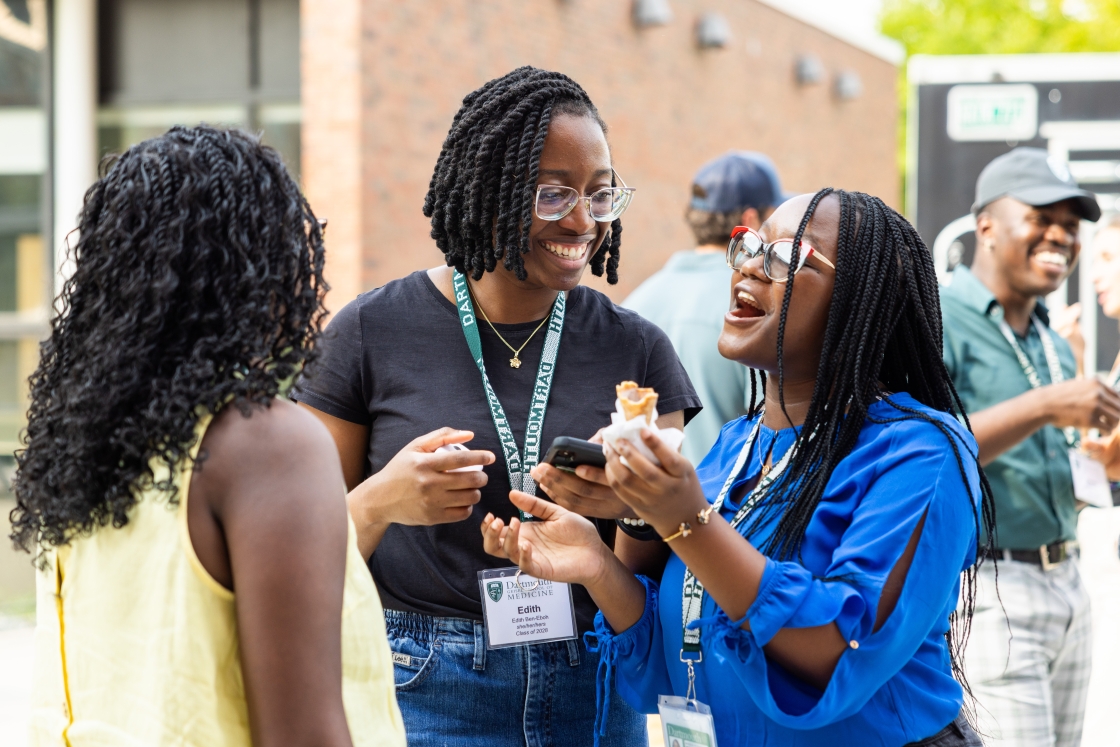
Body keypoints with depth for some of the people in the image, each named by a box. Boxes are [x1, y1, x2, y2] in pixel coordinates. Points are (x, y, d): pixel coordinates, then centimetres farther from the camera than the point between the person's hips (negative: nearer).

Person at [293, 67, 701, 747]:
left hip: (595, 690, 2)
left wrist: (635, 508, -18)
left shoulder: (637, 348, 1)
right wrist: (380, 503, -21)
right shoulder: (374, 332, -5)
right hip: (419, 691, -2)